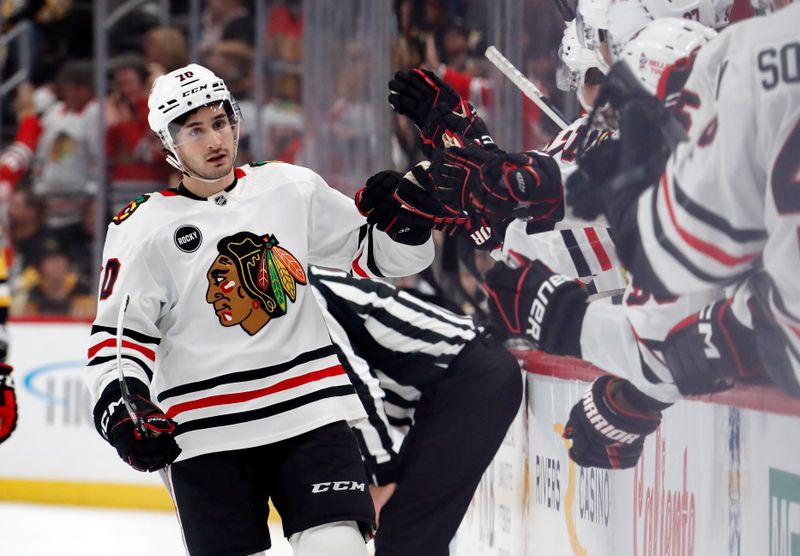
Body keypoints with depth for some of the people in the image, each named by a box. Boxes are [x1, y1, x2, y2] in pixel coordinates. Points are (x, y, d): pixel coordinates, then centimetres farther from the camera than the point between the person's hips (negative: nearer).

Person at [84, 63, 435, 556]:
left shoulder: (292, 188, 7)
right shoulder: (143, 229, -1)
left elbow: (378, 252, 14)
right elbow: (116, 335, 0)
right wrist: (119, 406, -16)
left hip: (310, 412, 1)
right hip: (206, 435, -1)